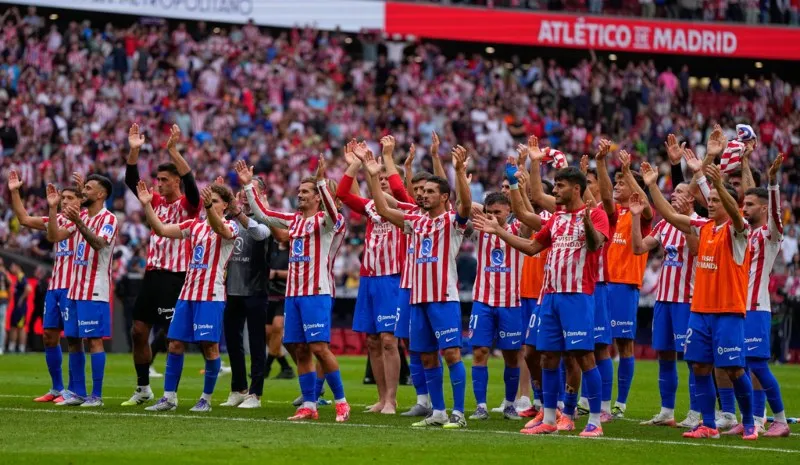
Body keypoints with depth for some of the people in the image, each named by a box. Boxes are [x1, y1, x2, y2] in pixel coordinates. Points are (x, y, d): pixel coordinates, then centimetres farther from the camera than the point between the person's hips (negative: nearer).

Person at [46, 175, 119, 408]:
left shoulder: (108, 219, -9)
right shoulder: (80, 216, 14)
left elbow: (98, 243, -26)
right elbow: (54, 237, 10)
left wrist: (78, 222, -38)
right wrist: (53, 208, 0)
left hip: (94, 292, -8)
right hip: (74, 289, 8)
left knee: (94, 340, -8)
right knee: (73, 340, 9)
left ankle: (96, 396, -5)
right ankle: (78, 393, 15)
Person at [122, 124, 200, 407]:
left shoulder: (187, 205, -5)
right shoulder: (157, 202, 13)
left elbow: (190, 182, -23)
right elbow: (131, 181, 6)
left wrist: (173, 150, -31)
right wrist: (134, 151, -7)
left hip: (175, 276, -7)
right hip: (152, 273, 7)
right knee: (139, 331, 8)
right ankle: (142, 389, 18)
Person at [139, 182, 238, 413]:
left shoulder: (230, 227, -3)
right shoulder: (194, 225, 14)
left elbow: (220, 228, -28)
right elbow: (161, 229, 9)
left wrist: (209, 206, -47)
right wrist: (147, 205, -4)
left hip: (211, 296, -6)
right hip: (187, 294, 6)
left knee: (210, 346, -5)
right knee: (175, 344, 3)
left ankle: (206, 399, 6)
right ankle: (169, 397, 8)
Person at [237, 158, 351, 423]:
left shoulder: (324, 220, -3)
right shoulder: (293, 220, 15)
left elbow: (332, 214, -26)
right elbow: (262, 214, 18)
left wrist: (321, 182, -37)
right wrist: (248, 186, 10)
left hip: (317, 292, -7)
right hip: (293, 292, 7)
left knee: (319, 347, -11)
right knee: (300, 350, 5)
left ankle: (341, 402, -2)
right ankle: (309, 406, 9)